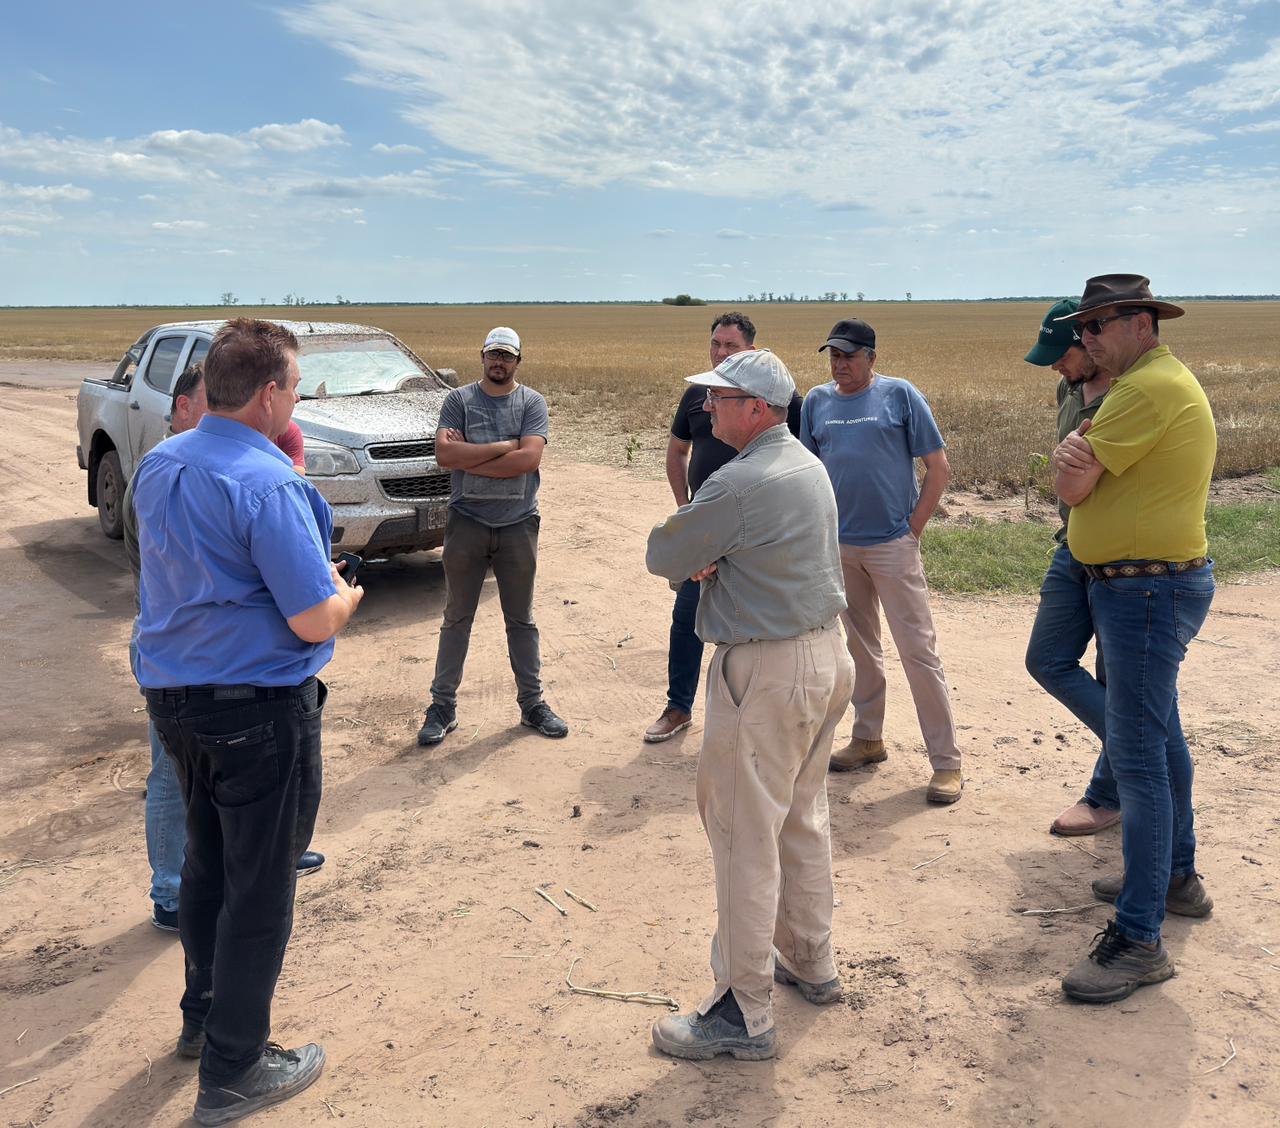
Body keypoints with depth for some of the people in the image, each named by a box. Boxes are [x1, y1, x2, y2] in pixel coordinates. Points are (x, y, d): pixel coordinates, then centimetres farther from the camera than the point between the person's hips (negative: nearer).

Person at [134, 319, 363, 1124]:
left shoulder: (157, 466, 4)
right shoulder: (269, 483, -23)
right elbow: (315, 621, -23)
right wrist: (346, 596, -1)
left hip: (175, 699, 8)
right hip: (260, 710, -8)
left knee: (208, 864, 24)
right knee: (260, 888, 6)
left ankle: (205, 1013, 42)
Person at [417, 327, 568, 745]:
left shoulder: (532, 402, 0)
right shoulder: (459, 400, 0)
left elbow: (529, 458, -15)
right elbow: (445, 454, -14)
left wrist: (468, 457, -14)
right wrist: (504, 446, -15)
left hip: (518, 525, 0)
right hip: (466, 522, 0)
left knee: (521, 620, 12)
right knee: (457, 618, 8)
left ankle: (532, 703, 23)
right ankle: (443, 707, 17)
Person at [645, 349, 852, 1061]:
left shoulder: (740, 482, -21)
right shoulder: (809, 466, 10)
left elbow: (662, 557, -13)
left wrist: (693, 563, 6)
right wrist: (711, 561, -5)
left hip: (767, 672, -10)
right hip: (826, 654, 10)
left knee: (744, 836, -1)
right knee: (804, 817, 21)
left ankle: (747, 1014, 9)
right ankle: (812, 964, 36)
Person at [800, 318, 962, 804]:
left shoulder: (900, 395, -4)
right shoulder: (817, 401, 7)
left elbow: (938, 468, -3)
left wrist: (913, 530, -7)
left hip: (892, 544, -4)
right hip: (839, 546, 5)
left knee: (918, 650, -4)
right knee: (860, 647, 16)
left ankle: (946, 762, 4)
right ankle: (868, 739, 31)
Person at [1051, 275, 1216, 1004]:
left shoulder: (1151, 386, -19)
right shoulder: (1153, 381, 16)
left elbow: (1072, 485, -20)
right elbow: (1075, 480, 9)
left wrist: (1074, 460, 1)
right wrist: (1077, 454, -13)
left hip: (1149, 591, -11)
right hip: (1144, 586, 11)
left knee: (1137, 756, -9)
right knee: (1159, 733, 21)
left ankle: (1140, 941, -3)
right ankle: (1176, 875, 38)